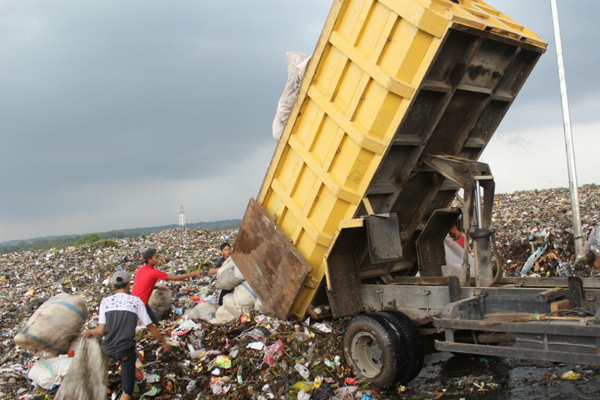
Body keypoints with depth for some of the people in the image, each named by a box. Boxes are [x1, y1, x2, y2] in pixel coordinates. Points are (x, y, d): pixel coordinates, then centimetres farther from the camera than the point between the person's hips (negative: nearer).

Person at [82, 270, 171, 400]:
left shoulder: (105, 301, 2)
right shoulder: (136, 301, -3)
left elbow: (100, 330, -1)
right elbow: (150, 327, 0)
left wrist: (89, 332, 20)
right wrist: (164, 342, 13)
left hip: (108, 350, 3)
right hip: (125, 351, -3)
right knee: (127, 389, 5)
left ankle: (134, 371, 29)